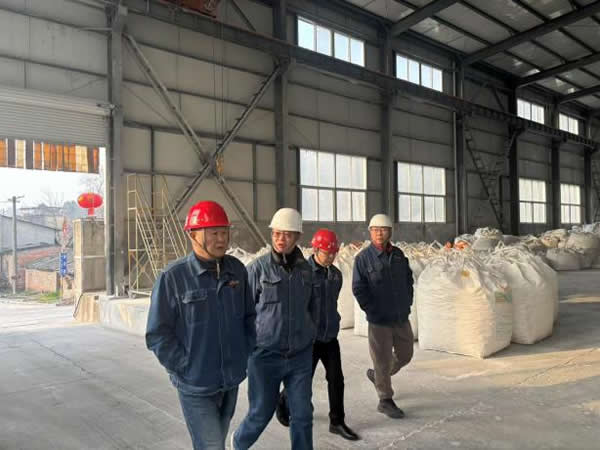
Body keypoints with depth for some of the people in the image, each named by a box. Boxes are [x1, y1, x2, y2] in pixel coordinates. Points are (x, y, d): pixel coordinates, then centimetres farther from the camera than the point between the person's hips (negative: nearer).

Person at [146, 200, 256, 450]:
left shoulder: (237, 269, -2)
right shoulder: (173, 277, -16)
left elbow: (248, 316, 9)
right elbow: (157, 335, -12)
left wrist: (246, 354, 3)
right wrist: (187, 369, -13)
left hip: (231, 380, 5)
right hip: (195, 385, -5)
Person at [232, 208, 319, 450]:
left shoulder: (306, 268, 2)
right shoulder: (258, 267, -9)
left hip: (301, 355, 3)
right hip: (265, 355, -3)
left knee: (302, 414, 6)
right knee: (261, 412, 12)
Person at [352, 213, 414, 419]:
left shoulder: (399, 255, 4)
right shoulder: (363, 258, -12)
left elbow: (409, 279, 16)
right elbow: (358, 289, -11)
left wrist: (407, 302, 8)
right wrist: (373, 311, -12)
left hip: (401, 317, 6)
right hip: (379, 320, -6)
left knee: (405, 355, 18)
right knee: (383, 360, 4)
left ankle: (377, 375, 41)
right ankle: (385, 400, 22)